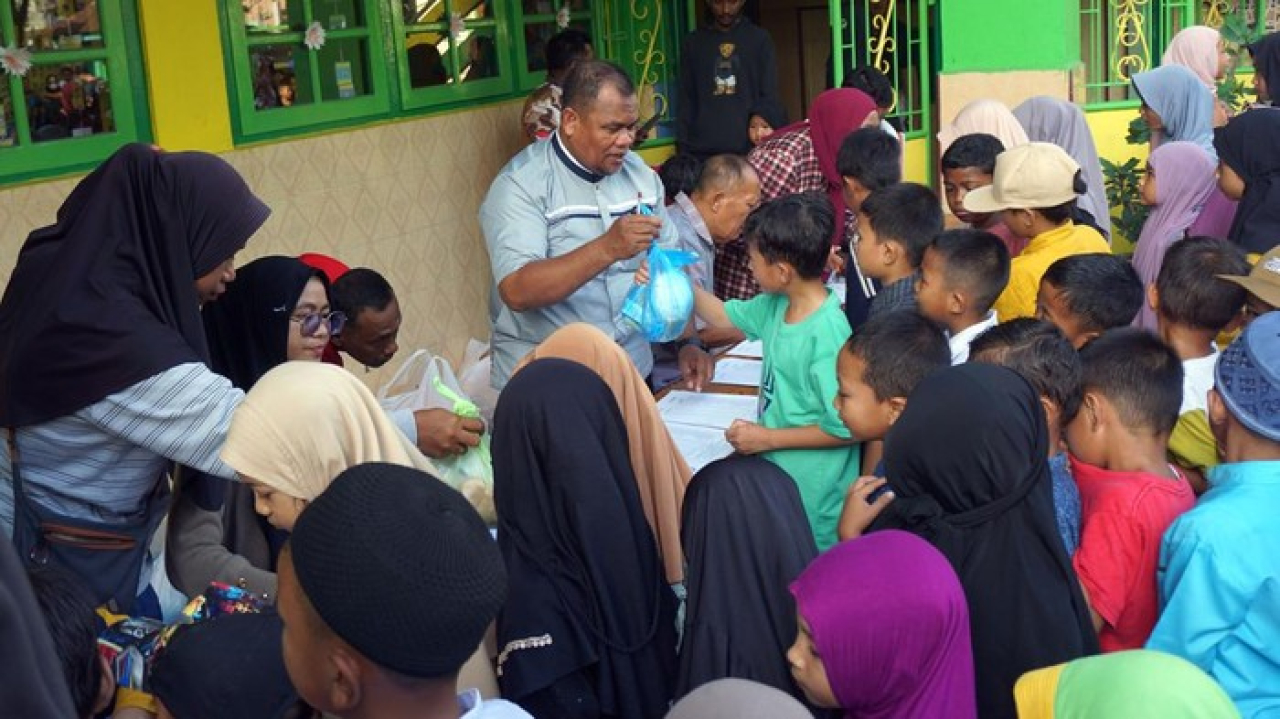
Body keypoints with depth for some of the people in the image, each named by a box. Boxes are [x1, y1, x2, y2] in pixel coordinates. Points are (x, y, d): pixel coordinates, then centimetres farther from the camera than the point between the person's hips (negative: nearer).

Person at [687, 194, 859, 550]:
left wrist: (768, 438, -18)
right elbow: (726, 316, 19)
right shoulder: (777, 306, -1)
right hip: (778, 473, 8)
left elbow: (845, 430, -24)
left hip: (812, 499, -8)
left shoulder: (827, 334, -27)